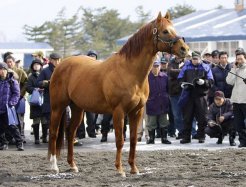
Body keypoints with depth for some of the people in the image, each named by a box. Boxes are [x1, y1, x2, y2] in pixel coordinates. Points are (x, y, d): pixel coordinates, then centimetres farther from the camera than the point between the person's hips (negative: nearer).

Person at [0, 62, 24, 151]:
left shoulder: (12, 81, -1)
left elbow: (16, 94, -2)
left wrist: (11, 103, -14)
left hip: (8, 109, -4)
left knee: (11, 126, -9)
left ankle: (19, 143, -4)